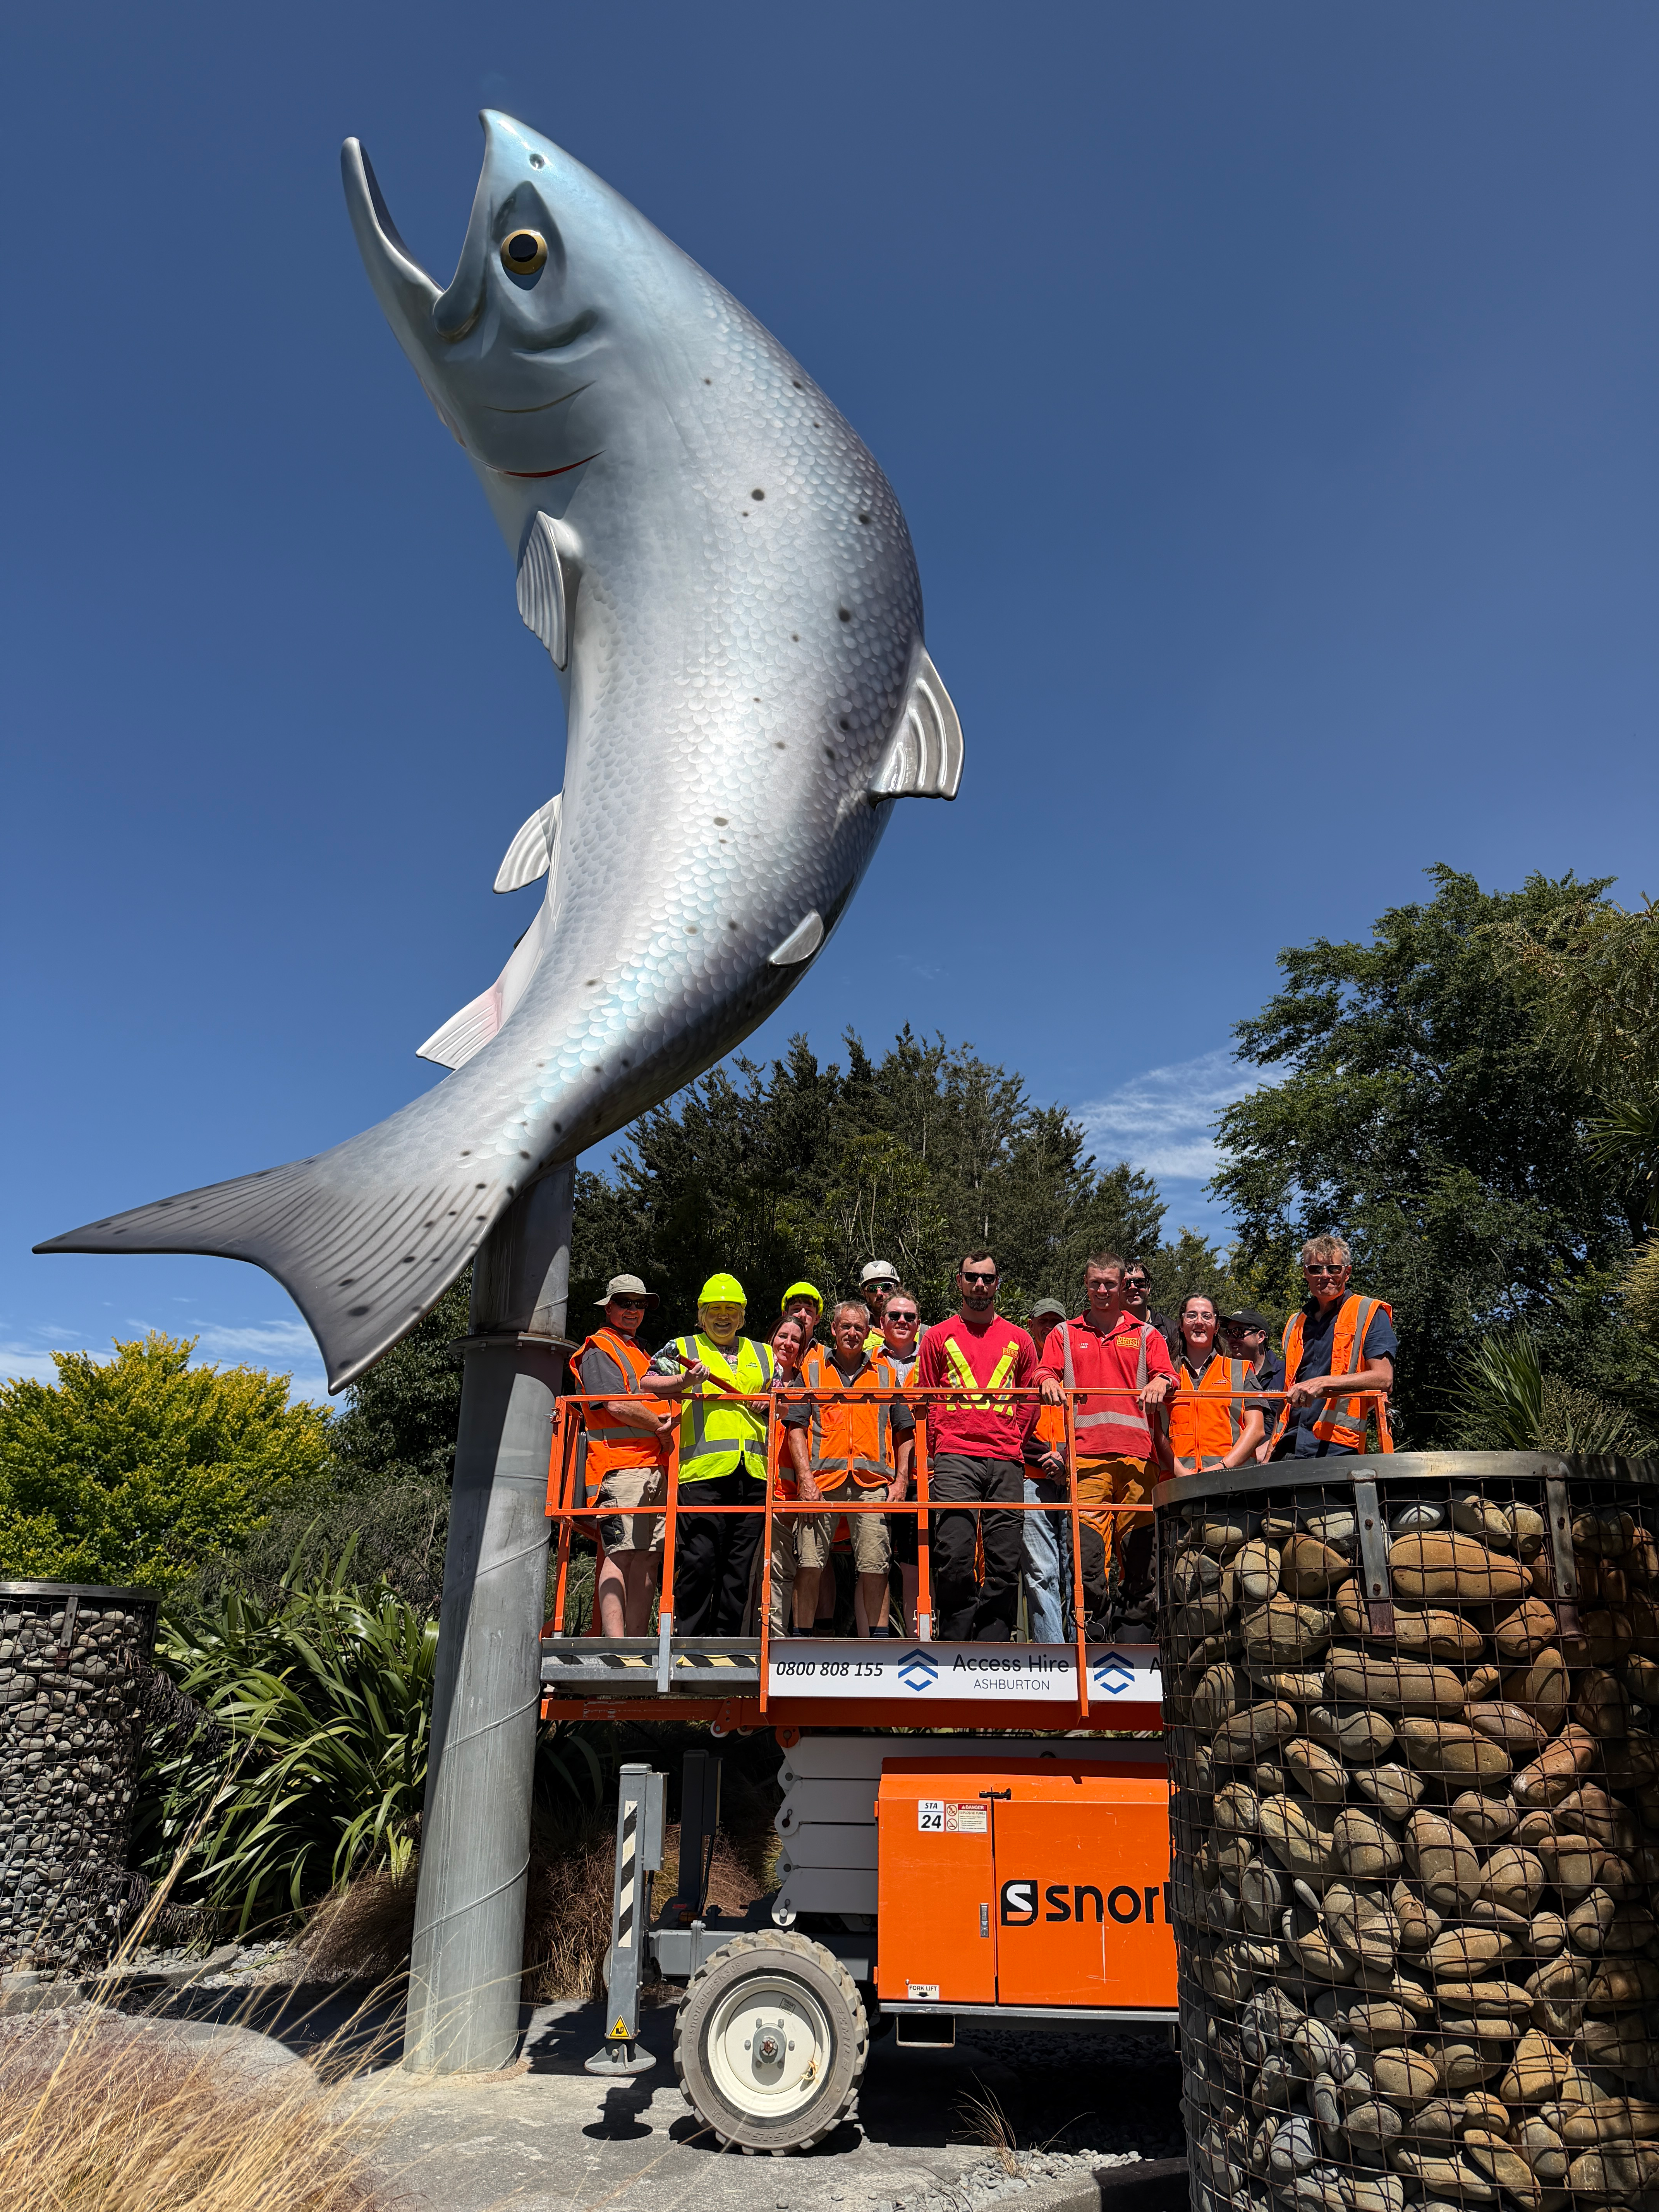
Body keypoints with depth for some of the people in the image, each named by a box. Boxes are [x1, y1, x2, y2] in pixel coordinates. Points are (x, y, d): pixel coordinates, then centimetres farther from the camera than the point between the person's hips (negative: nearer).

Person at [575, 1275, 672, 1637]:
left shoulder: (642, 1353, 29)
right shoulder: (598, 1350, 2)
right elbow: (617, 1405, -11)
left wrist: (664, 1426, 7)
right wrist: (660, 1425, -3)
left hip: (655, 1467, 8)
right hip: (621, 1464, -8)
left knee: (649, 1556, 3)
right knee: (621, 1553, -15)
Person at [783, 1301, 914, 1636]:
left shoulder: (885, 1374, 17)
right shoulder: (811, 1369, 11)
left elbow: (904, 1430, 16)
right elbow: (796, 1426, 5)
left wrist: (901, 1480, 5)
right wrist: (806, 1478, -6)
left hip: (873, 1482, 1)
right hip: (822, 1480, -1)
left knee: (875, 1566, 0)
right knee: (809, 1564, -2)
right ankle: (801, 1641, 9)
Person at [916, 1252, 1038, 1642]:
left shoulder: (1018, 1340, 17)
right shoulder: (939, 1336, 12)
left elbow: (1031, 1402, 19)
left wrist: (1011, 1442, 8)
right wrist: (938, 1451, 3)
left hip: (1006, 1462, 2)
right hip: (955, 1458, -2)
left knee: (1005, 1562, -1)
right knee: (954, 1558, -11)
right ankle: (955, 1649, -2)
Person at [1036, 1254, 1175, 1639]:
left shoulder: (1144, 1335, 19)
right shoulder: (1065, 1334, 19)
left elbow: (1167, 1374, 6)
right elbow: (1047, 1373, 8)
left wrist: (1158, 1385, -17)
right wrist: (1050, 1384, -15)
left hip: (1136, 1451, 1)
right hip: (1086, 1452, -1)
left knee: (1139, 1537, 0)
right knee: (1089, 1536, -8)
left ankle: (1139, 1617, 12)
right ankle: (1095, 1625, -1)